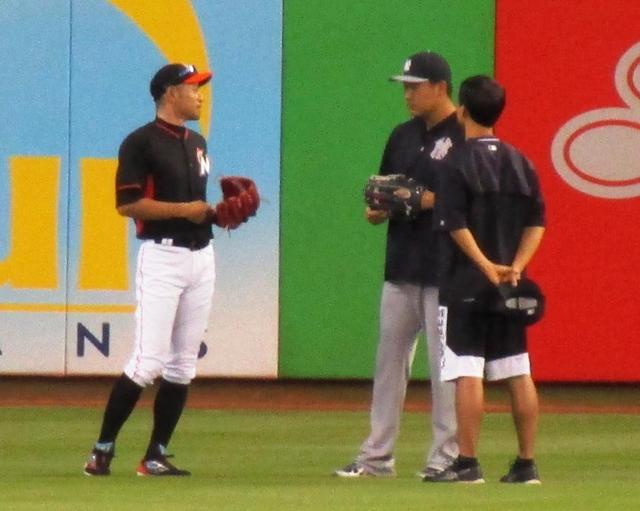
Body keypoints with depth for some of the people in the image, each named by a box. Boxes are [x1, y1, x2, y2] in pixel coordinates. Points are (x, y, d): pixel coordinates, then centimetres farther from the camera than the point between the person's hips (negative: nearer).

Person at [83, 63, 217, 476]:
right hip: (163, 255, -8)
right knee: (149, 362, -13)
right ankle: (103, 449, -4)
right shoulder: (142, 143, -8)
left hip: (202, 255, 8)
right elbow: (128, 203, -15)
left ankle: (156, 456, 9)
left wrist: (216, 212, 6)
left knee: (183, 364, 5)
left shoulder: (197, 143, 17)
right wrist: (184, 209, -16)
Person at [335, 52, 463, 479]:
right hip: (401, 266, 8)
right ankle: (377, 455, 15)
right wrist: (377, 210, 0)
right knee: (389, 358, 10)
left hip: (445, 270, -8)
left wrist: (433, 201, -21)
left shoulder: (465, 137, -8)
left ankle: (446, 457, 2)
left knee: (445, 363, -3)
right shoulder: (404, 136, 15)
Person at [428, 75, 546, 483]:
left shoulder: (459, 162, -8)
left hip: (466, 285, -6)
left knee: (467, 374, -6)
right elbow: (537, 222, 5)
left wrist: (486, 266, -14)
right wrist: (515, 267, -2)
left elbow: (455, 223, -15)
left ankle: (468, 462, -9)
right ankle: (526, 463, 10)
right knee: (519, 375, 8)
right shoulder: (520, 162, 10)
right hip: (511, 288, 6)